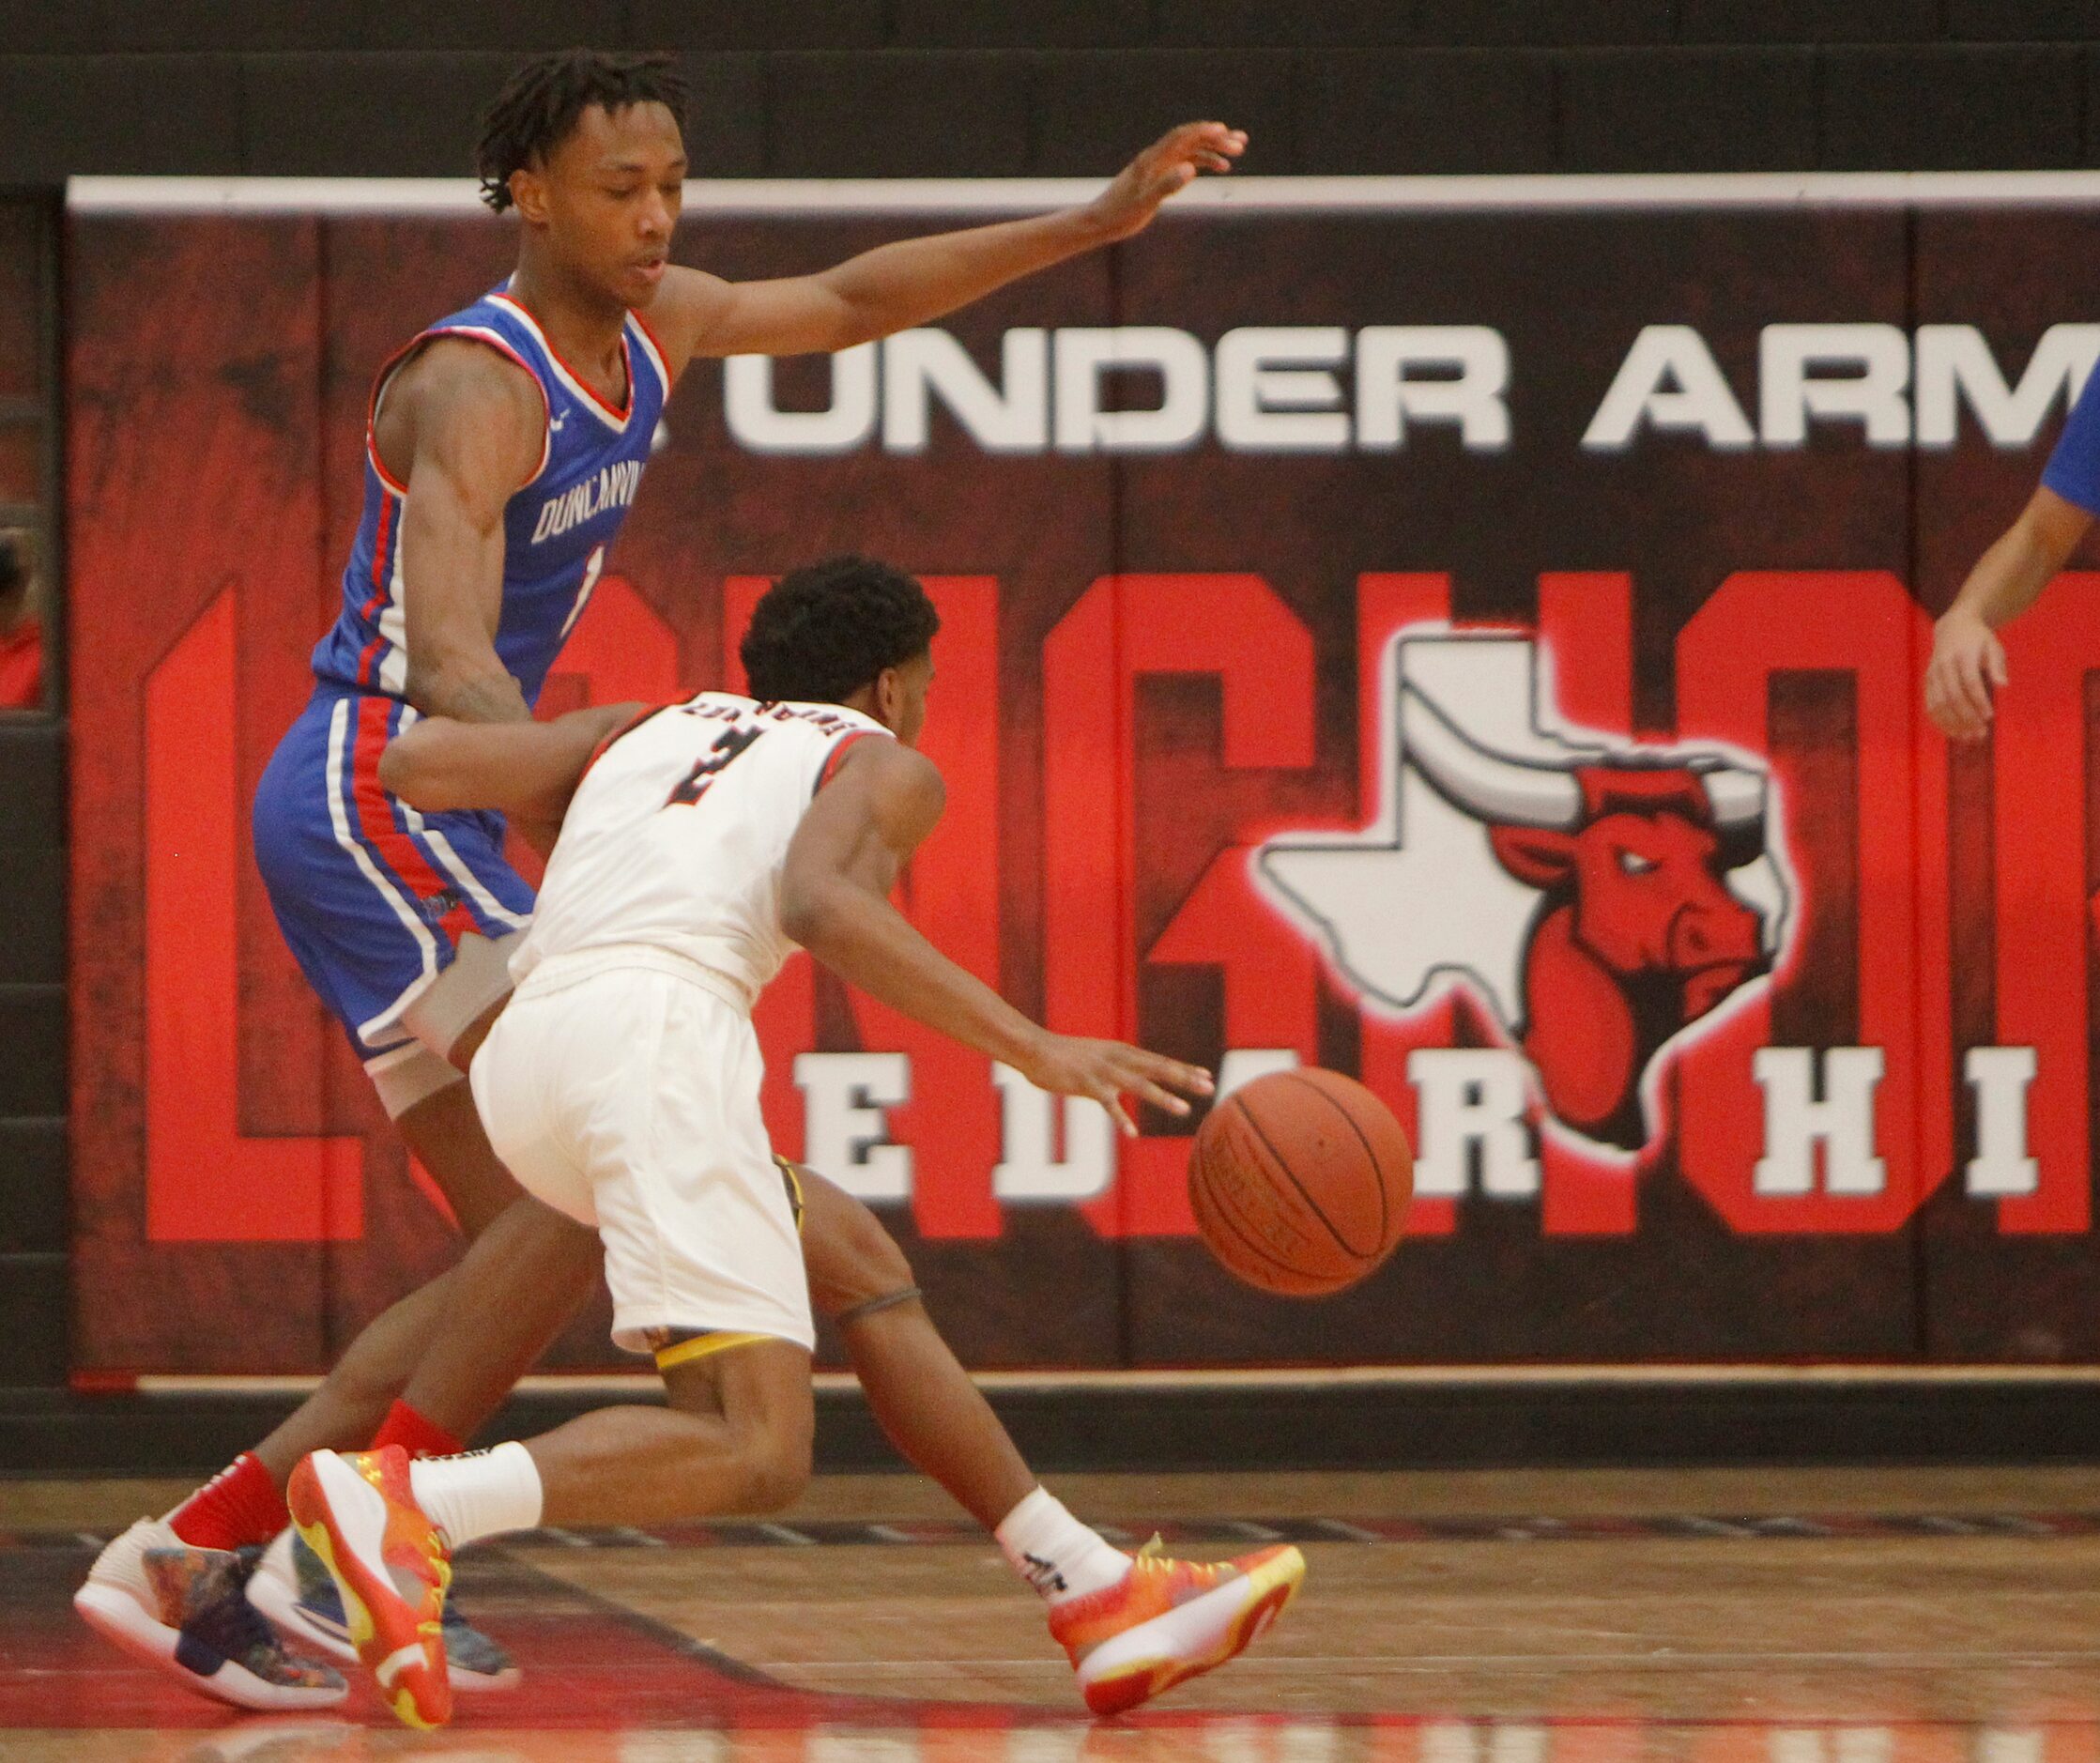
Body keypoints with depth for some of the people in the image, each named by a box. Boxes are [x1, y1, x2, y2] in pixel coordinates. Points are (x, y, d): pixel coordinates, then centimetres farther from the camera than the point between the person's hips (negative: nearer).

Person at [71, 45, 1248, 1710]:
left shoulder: (647, 325, 9)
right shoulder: (479, 388, -19)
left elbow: (850, 299, 24)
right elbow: (448, 657, -31)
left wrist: (1102, 218, 19)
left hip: (435, 824, 10)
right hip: (372, 802, -10)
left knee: (531, 1247, 6)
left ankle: (194, 1557, 4)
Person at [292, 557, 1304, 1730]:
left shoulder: (648, 732, 34)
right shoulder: (882, 765, 17)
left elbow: (415, 763, 23)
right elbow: (817, 903, -6)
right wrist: (1036, 1050, -11)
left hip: (521, 1053, 8)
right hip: (656, 1023, -7)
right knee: (757, 1455, -13)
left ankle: (1104, 1605, 17)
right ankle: (403, 1503, -31)